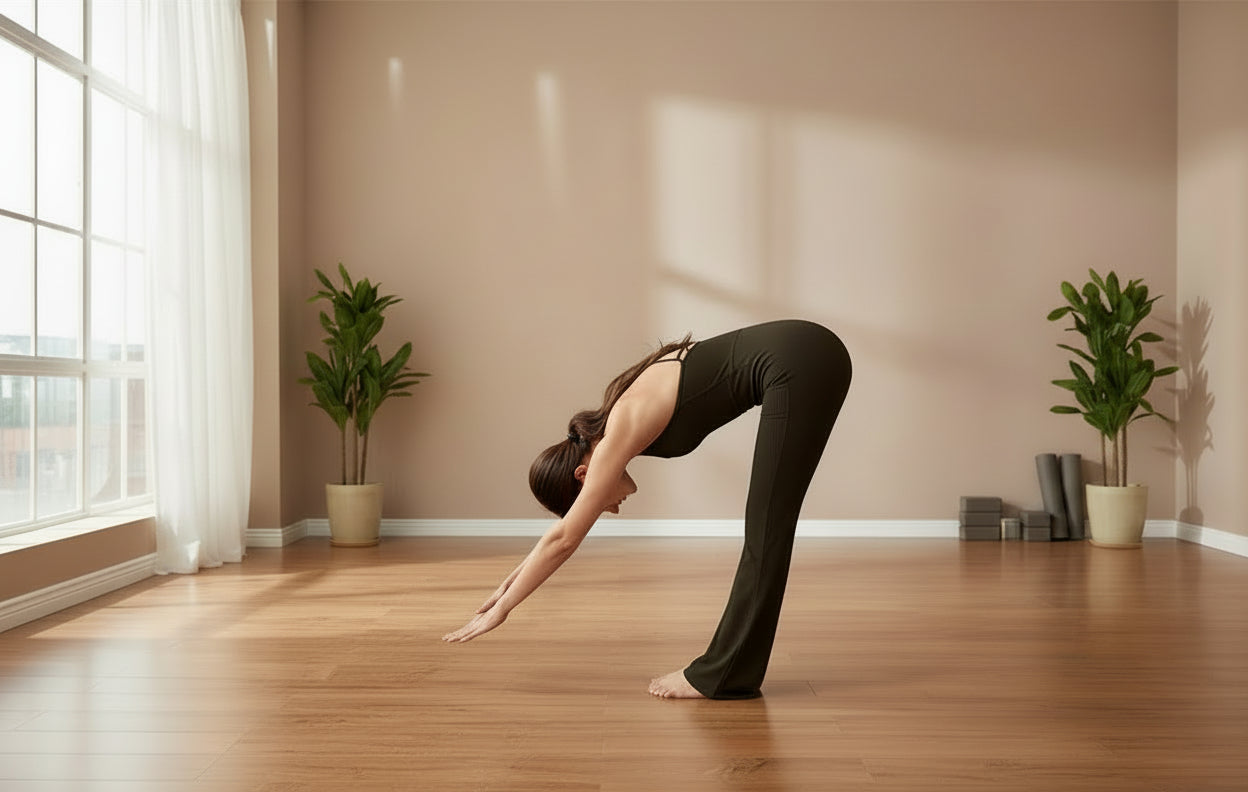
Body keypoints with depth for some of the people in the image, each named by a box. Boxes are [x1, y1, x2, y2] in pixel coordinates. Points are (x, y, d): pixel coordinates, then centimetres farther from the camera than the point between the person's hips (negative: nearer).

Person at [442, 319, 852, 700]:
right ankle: (733, 665, 18)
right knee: (764, 527, 11)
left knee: (766, 530, -4)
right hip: (810, 357, 9)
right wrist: (513, 581, 31)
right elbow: (562, 533, 26)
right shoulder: (616, 425, 15)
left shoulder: (618, 437, -9)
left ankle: (724, 673, 5)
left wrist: (500, 609, 2)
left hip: (797, 368, -9)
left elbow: (563, 538, -6)